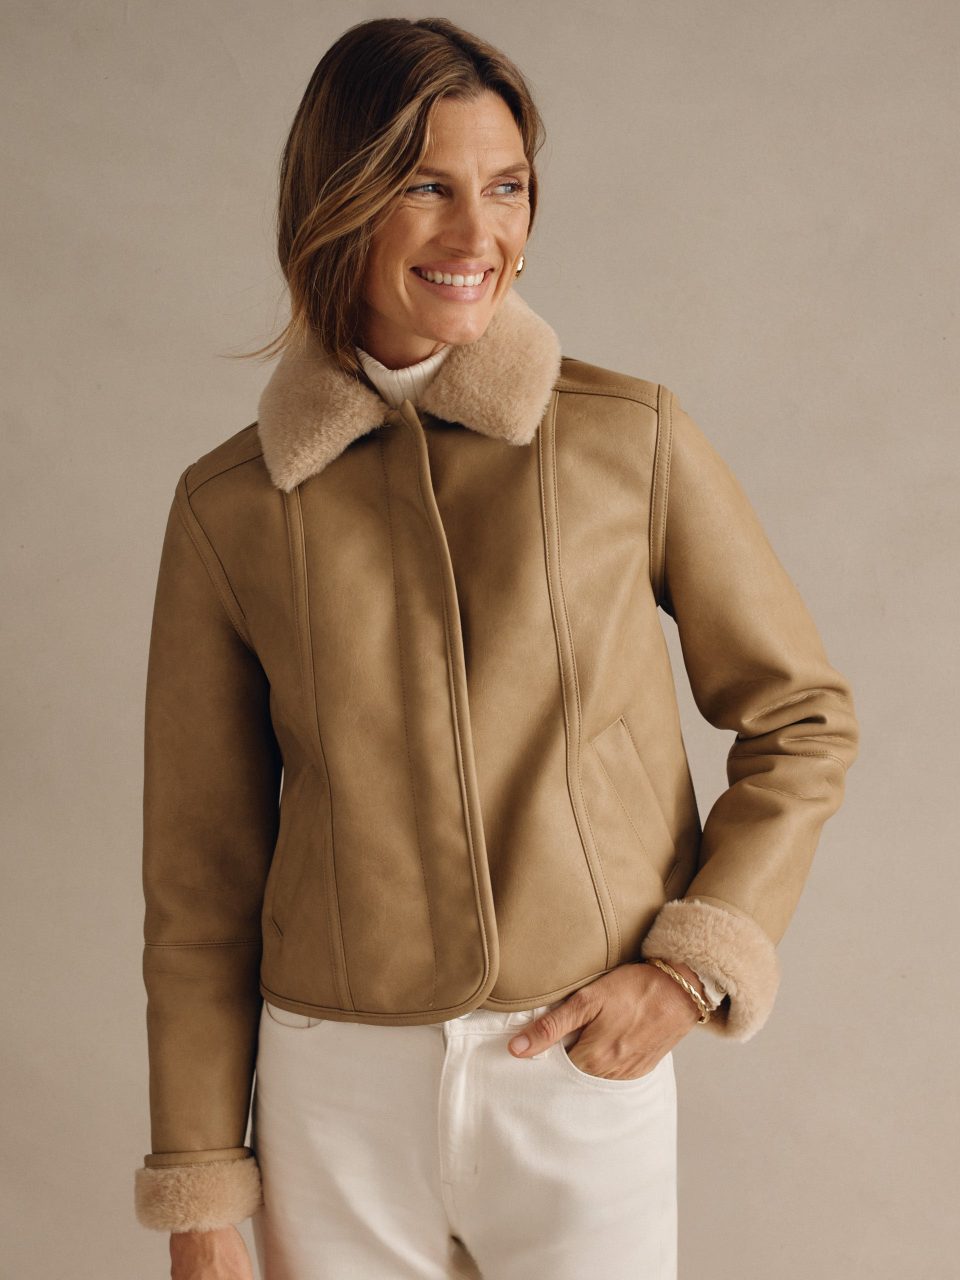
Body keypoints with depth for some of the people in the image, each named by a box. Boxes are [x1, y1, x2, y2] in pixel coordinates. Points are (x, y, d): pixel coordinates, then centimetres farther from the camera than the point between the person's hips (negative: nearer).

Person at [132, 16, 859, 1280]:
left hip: (585, 1079, 0)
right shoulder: (229, 508, -3)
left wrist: (690, 967, -8)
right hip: (336, 1089, 1)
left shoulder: (633, 440, -6)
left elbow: (801, 717, 4)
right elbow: (201, 872, 2)